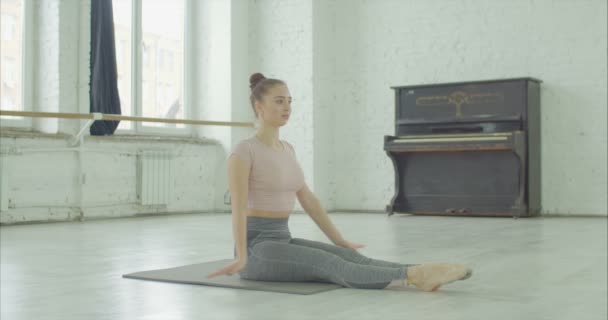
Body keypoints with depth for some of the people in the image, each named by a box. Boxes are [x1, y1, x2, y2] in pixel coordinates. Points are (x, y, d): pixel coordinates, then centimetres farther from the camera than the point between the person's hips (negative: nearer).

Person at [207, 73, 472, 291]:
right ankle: (414, 276, -47)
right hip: (257, 246, -8)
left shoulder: (287, 149, 15)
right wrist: (241, 259, -34)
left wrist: (340, 241, 16)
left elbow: (309, 201, 17)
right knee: (330, 264, -29)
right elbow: (239, 207, -22)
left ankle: (420, 273, -33)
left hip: (283, 240, 8)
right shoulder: (244, 151, -11)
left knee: (350, 256, -17)